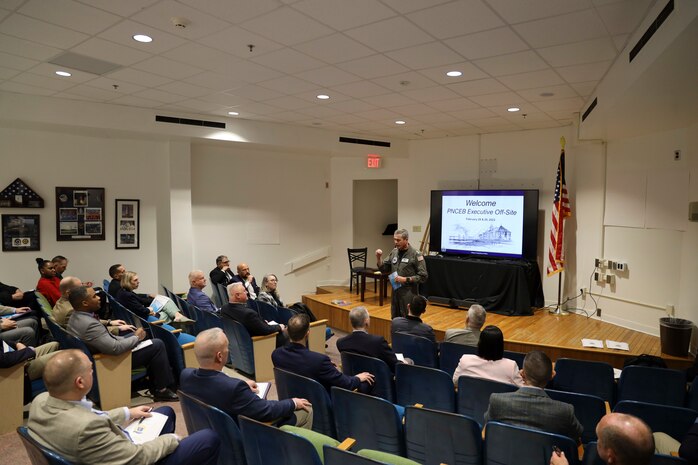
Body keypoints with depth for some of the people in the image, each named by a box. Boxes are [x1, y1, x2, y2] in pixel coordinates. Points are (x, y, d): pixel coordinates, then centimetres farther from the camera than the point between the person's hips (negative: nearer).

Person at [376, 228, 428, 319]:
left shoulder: (416, 254, -10)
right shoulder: (394, 252, 6)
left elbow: (423, 276, -12)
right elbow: (384, 268, 13)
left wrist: (406, 279, -18)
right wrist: (379, 258, -3)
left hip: (409, 294, -6)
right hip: (395, 293, 6)